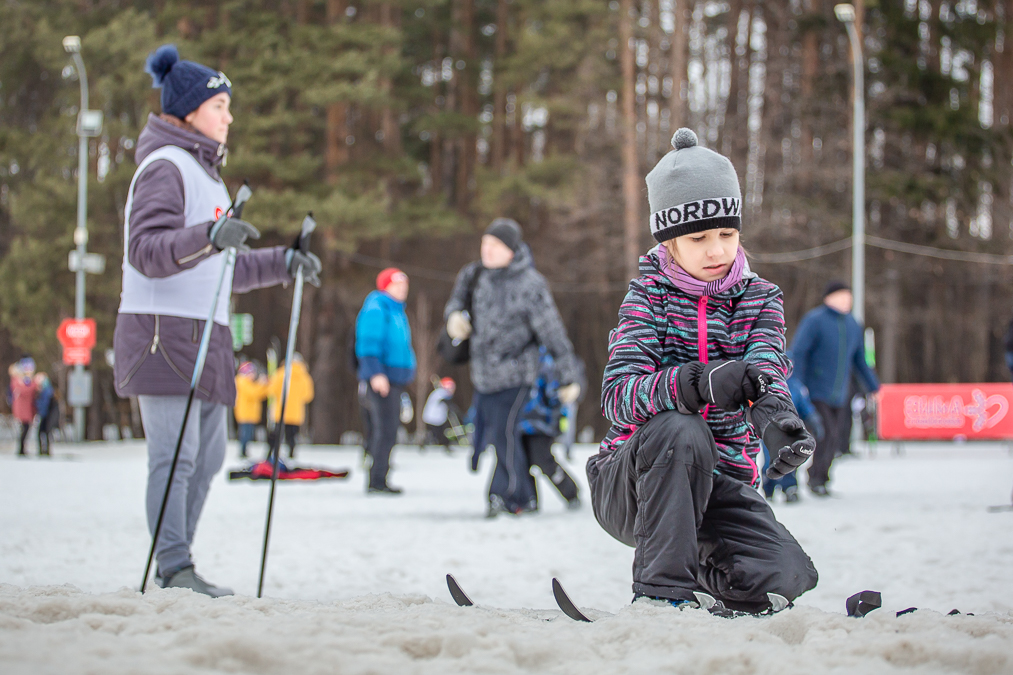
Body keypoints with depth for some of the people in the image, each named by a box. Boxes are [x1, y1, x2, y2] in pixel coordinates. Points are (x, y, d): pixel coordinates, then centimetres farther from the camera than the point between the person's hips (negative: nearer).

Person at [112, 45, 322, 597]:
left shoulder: (204, 172, 23)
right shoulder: (165, 167, -7)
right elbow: (147, 252, -21)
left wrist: (280, 263, 24)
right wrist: (210, 236, -35)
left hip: (204, 336, 9)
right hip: (162, 330, -9)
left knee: (207, 456, 6)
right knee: (175, 455, -11)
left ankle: (176, 565, 12)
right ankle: (174, 569, -9)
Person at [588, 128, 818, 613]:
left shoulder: (759, 299, 5)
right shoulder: (648, 295, -5)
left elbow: (763, 368, -17)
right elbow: (618, 398, -21)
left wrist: (777, 415, -43)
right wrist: (700, 382, -41)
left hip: (717, 484, 3)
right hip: (626, 487, -3)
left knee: (787, 578, -22)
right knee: (679, 431, -36)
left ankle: (700, 565, 11)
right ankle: (661, 589, -27)